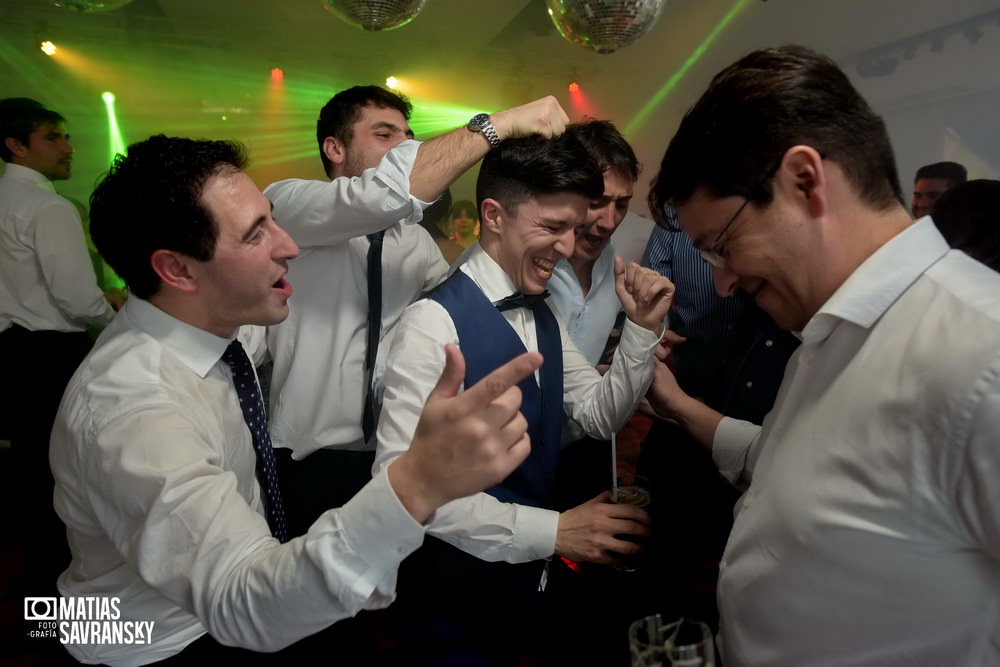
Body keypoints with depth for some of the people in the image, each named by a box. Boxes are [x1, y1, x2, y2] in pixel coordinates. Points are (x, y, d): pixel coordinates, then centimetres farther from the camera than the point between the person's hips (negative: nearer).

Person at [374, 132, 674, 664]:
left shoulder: (543, 318, 4)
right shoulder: (435, 322, -23)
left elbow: (601, 416, 8)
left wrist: (642, 327, -6)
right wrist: (550, 531, -27)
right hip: (456, 599, -7)